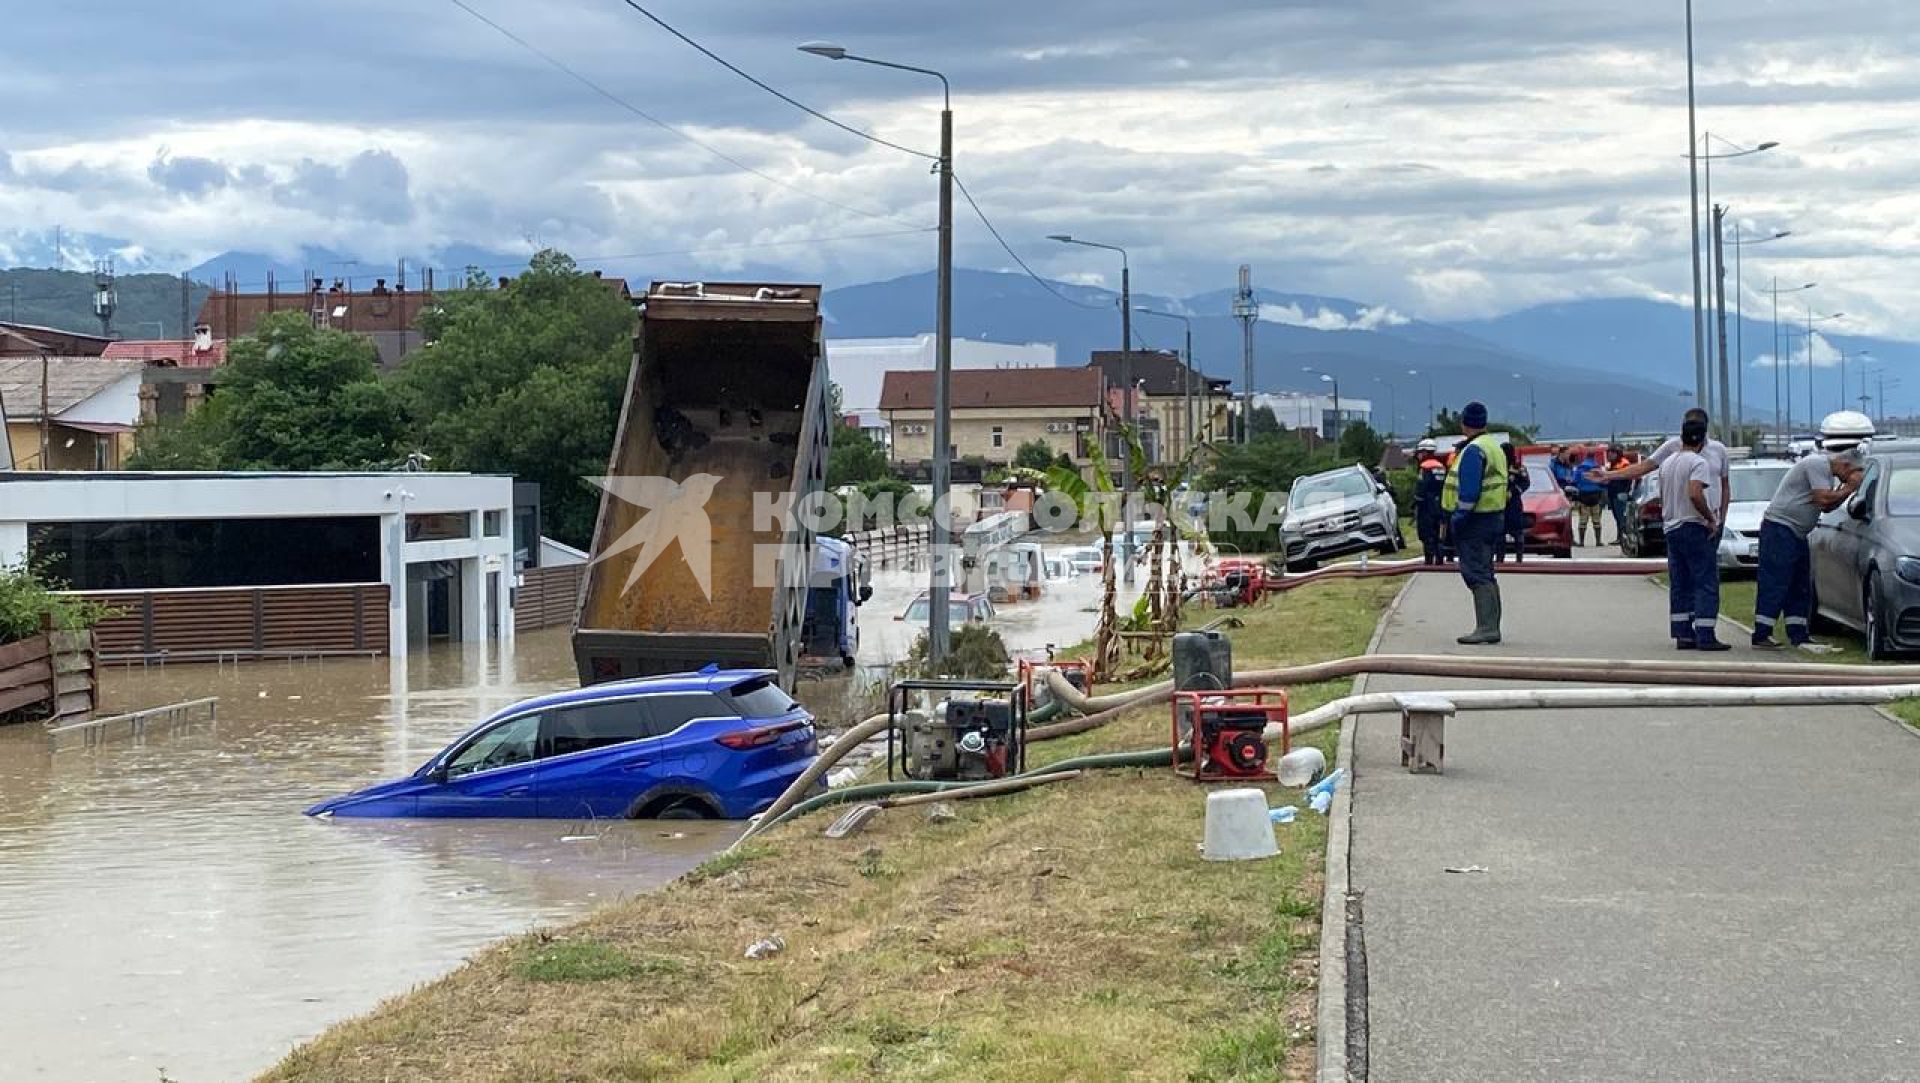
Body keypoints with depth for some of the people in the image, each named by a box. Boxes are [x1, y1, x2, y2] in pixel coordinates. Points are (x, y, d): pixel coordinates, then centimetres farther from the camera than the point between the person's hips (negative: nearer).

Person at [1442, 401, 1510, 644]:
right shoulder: (1494, 446, 16)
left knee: (1476, 574, -10)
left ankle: (1486, 628, -15)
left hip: (1476, 521, -10)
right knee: (1485, 574, 15)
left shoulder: (1473, 450, -16)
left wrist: (1460, 516, -18)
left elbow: (1469, 490, -23)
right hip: (1495, 515, 10)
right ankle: (1491, 627, 18)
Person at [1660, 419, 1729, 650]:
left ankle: (1683, 634, 11)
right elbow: (1695, 494, -26)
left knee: (1679, 585, 11)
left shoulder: (1667, 463, 13)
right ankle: (1705, 636, -9)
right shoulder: (1698, 462, -13)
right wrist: (1711, 518, -17)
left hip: (1671, 527, 8)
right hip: (1694, 527, -8)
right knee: (1705, 583, -4)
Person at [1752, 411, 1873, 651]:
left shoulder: (1825, 468, 18)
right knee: (1774, 584, -11)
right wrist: (1850, 487, -9)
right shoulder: (1818, 464, -14)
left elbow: (1828, 506, 17)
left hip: (1795, 533, 11)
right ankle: (1761, 636, -12)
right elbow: (1824, 500, -21)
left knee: (1800, 586, 11)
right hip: (1780, 528, -11)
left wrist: (1848, 488, 5)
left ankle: (1798, 635, 14)